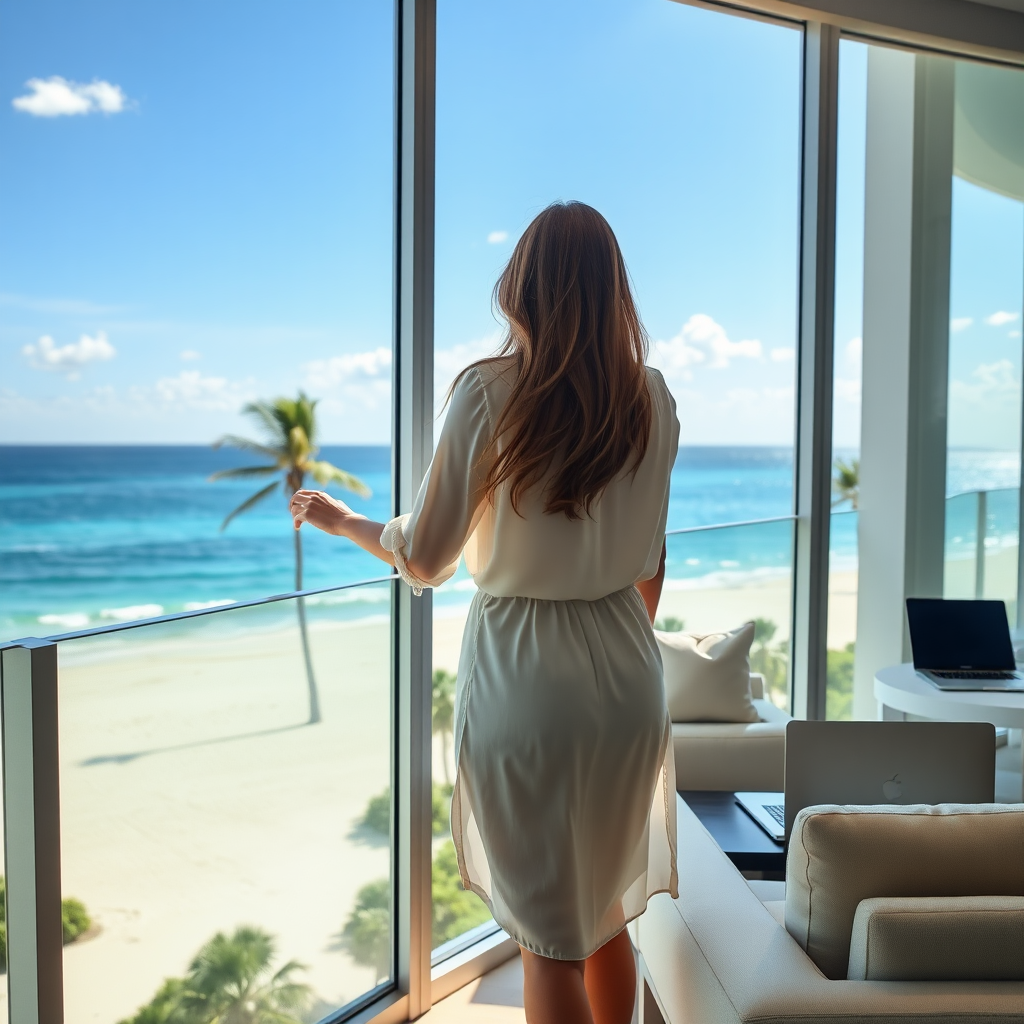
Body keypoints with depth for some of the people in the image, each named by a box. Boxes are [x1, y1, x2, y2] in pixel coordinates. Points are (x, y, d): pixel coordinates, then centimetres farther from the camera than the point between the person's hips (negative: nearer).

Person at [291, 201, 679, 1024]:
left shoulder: (489, 392, -13)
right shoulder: (652, 399, 0)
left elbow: (424, 560, -9)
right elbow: (650, 558, 8)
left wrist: (340, 520, 10)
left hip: (522, 673, -4)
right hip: (627, 676, 5)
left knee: (548, 933, 9)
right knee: (608, 911, 22)